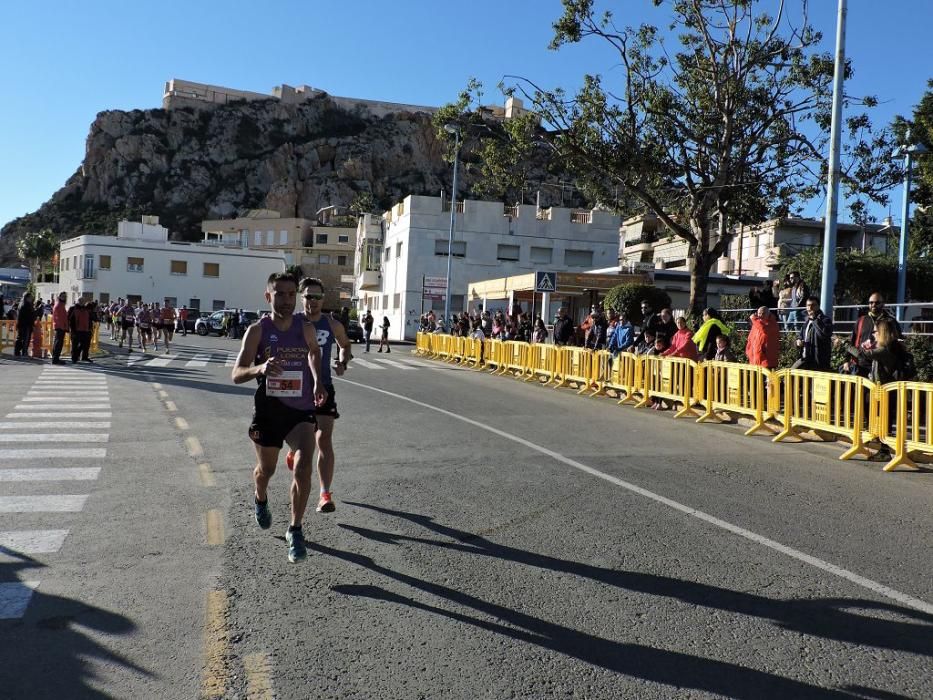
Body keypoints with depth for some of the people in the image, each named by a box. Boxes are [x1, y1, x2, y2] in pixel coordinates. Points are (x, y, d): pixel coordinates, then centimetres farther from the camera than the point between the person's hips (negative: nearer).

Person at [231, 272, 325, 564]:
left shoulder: (306, 329, -4)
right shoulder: (257, 331, -10)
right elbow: (236, 375, -15)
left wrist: (318, 381, 4)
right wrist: (259, 368, -36)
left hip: (301, 411, 0)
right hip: (268, 410, 0)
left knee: (303, 466, -20)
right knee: (265, 470, 18)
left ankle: (295, 530, -4)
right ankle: (260, 500, 55)